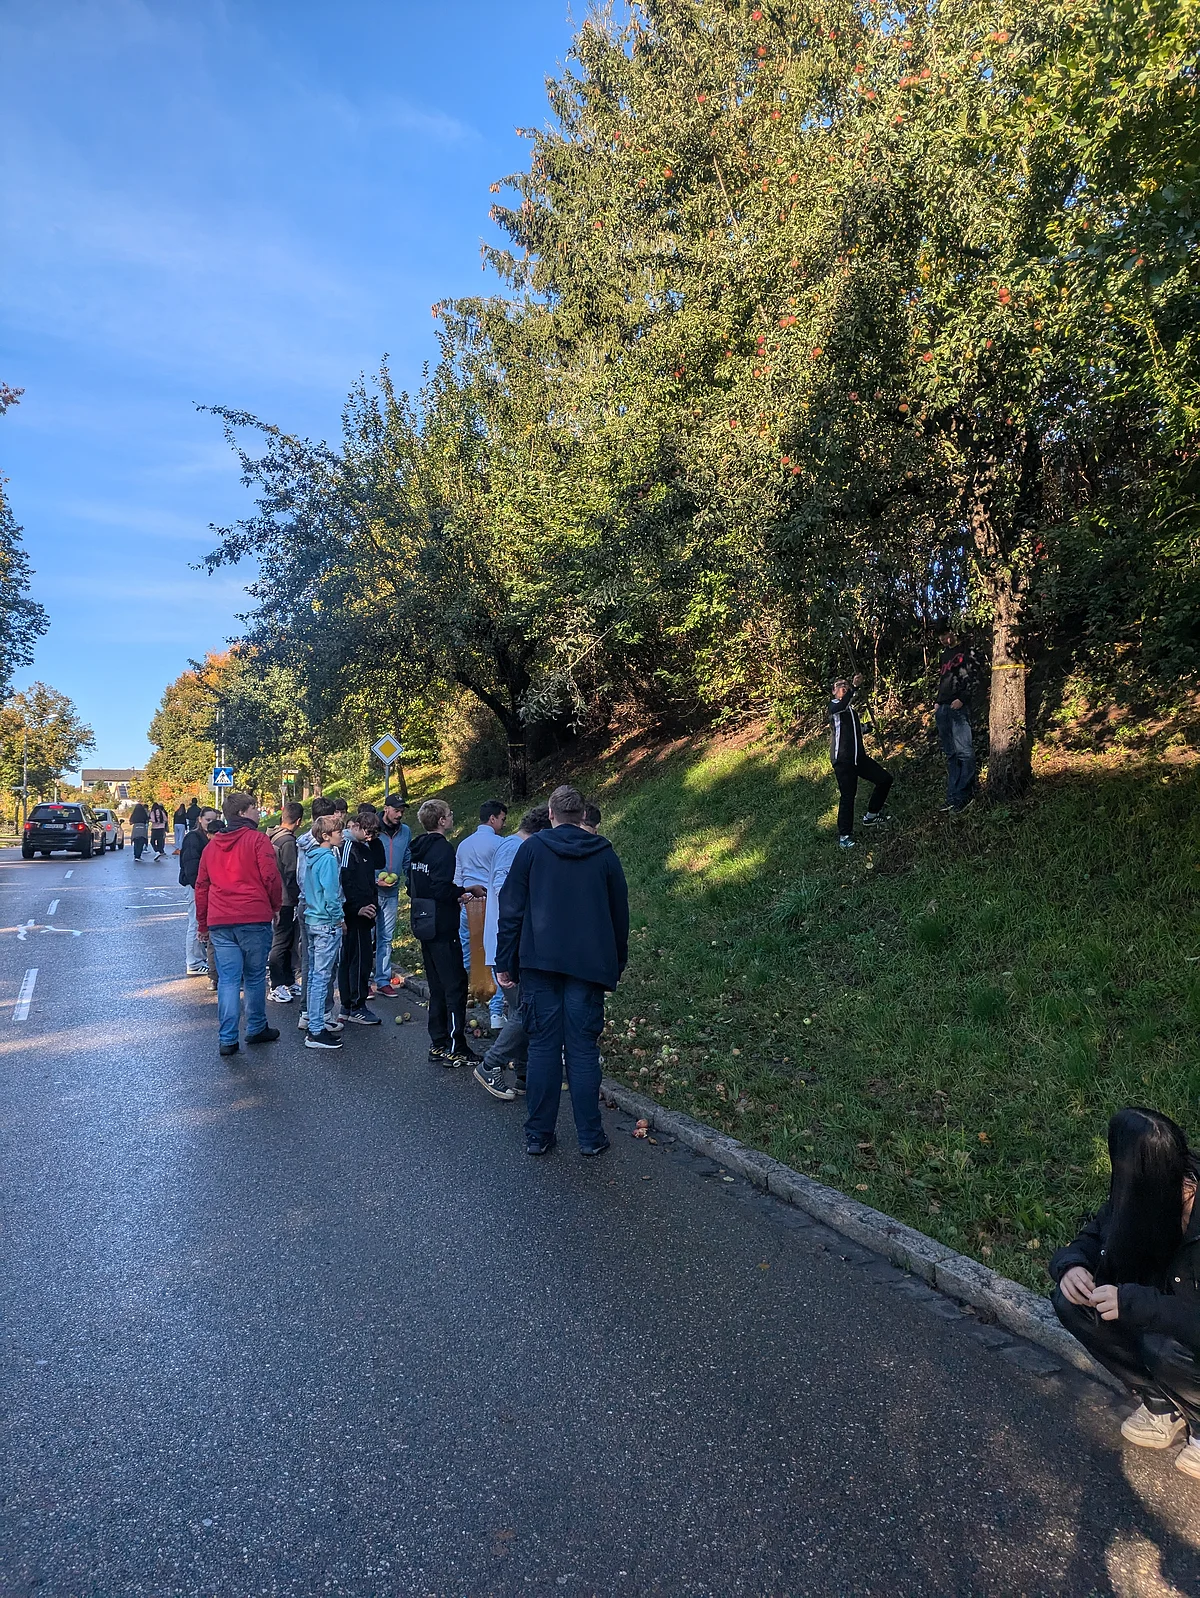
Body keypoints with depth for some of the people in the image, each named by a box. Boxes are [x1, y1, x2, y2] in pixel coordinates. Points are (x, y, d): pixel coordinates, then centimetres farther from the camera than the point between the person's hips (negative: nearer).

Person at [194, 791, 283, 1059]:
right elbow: (271, 877, -11)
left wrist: (202, 923, 23)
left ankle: (228, 1039, 4)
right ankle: (256, 1029, 23)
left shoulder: (212, 843, 12)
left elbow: (201, 884, 15)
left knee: (227, 979, 5)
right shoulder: (258, 839, -5)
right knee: (255, 977, 10)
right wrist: (275, 906, 6)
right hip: (254, 919, -4)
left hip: (219, 922, 4)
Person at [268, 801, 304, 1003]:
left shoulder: (273, 836, 9)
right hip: (286, 899, -9)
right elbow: (291, 874, -19)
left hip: (276, 897, 9)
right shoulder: (288, 841, -18)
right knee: (281, 941, -2)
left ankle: (287, 982, 25)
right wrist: (296, 899, -13)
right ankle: (276, 987, 4)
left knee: (285, 940, 16)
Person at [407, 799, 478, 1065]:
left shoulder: (418, 848, 11)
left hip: (424, 923, 9)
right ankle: (454, 1048, 2)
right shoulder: (443, 848, -16)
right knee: (455, 986, -1)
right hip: (442, 926, -9)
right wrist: (461, 893, -9)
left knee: (437, 987, 15)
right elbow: (441, 888, -26)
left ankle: (438, 1044, 21)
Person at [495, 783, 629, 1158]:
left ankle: (538, 1135, 10)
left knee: (543, 1046, 5)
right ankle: (590, 1137, 9)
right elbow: (620, 915, 12)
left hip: (540, 961, -1)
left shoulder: (532, 848, 2)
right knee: (583, 1049, 5)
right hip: (589, 965, 1)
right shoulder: (604, 854, 7)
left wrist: (505, 962, 4)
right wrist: (616, 967, 20)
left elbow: (511, 909, 0)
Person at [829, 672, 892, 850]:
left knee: (885, 779, 7)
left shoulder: (852, 707, 19)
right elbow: (842, 704, -28)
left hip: (858, 756, 8)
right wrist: (854, 687, -40)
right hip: (842, 759, -8)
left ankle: (871, 816, 22)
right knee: (847, 796, -10)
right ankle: (844, 835, 1)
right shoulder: (833, 705, -3)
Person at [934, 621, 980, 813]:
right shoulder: (944, 655, 23)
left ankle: (964, 794, -11)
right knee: (950, 754, 6)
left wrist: (961, 698, -16)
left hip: (959, 707, -7)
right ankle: (953, 797, 7)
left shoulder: (967, 651, 1)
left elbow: (974, 678, -7)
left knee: (964, 750, -13)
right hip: (942, 709, 7)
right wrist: (937, 703, 16)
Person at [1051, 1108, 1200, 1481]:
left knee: (1165, 1348, -35)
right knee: (1072, 1302, -13)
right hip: (1156, 1325, 6)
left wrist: (1134, 1302, -39)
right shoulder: (1134, 1204, -14)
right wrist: (1072, 1265, -23)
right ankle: (1162, 1403, 6)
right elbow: (1089, 1240, -2)